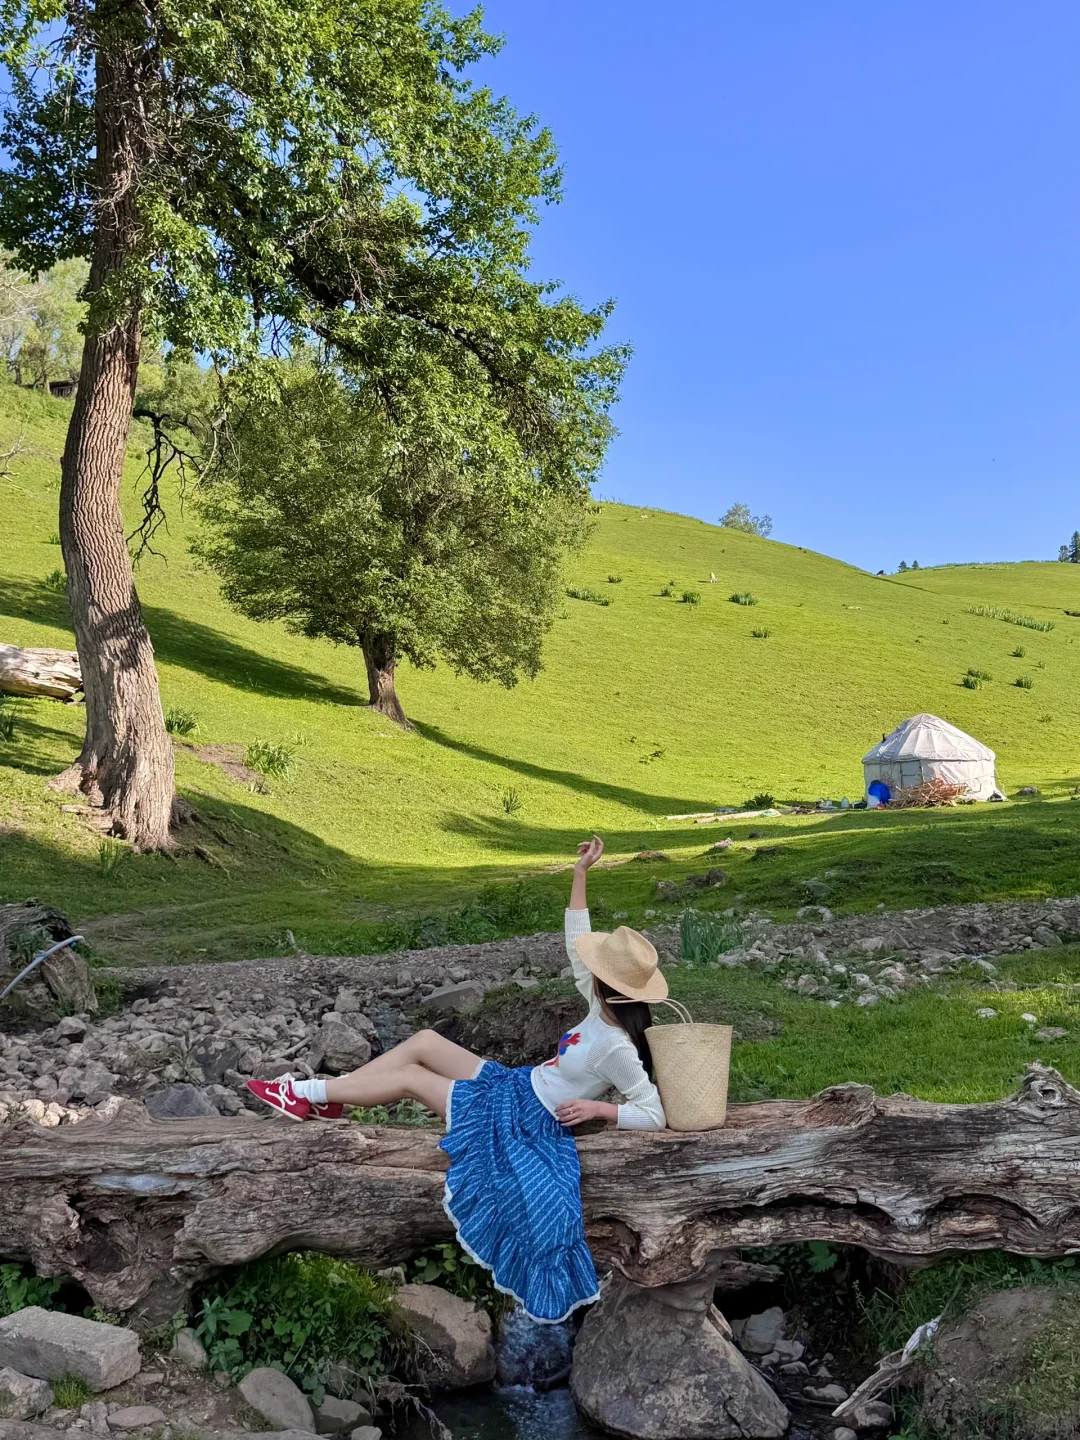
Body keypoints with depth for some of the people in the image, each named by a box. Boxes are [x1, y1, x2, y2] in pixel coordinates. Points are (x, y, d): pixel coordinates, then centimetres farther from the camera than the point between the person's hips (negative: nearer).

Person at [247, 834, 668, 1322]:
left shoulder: (616, 1049, -28)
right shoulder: (605, 1007, -5)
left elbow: (655, 1116, -26)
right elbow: (577, 941, -1)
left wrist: (597, 1107, -32)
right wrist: (580, 873, -6)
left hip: (522, 1123, -8)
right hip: (515, 1086, 8)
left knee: (409, 1076, -6)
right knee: (424, 1040, 1)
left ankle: (308, 1094, 10)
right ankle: (320, 1095, 8)